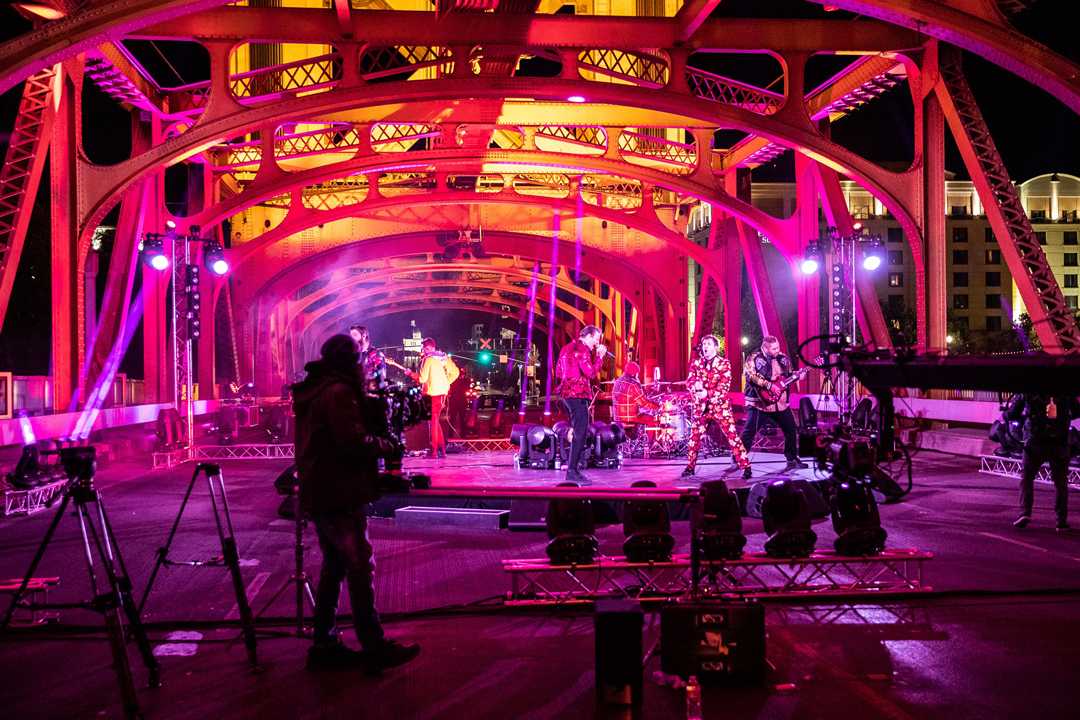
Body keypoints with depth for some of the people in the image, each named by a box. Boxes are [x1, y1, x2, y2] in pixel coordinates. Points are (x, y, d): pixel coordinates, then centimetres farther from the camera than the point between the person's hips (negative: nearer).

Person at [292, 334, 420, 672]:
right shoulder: (339, 392, -15)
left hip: (318, 493, 10)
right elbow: (354, 442, -23)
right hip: (340, 495, -10)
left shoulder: (312, 391, 15)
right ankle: (374, 647, -2)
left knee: (334, 565, 13)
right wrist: (384, 444, -6)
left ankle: (324, 644, 16)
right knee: (360, 568, -5)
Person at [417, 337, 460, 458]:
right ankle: (442, 449, 16)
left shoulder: (428, 359, -13)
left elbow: (422, 378, -16)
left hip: (433, 393, -7)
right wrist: (446, 383, 12)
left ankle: (434, 451, -1)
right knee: (436, 420, 17)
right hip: (443, 391, 7)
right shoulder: (444, 357, 8)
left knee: (434, 420, -1)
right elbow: (456, 372, 9)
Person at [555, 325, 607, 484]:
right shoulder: (582, 350, -11)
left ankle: (573, 466, 19)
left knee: (576, 429, 17)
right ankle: (572, 471, -13)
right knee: (581, 432, -10)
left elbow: (558, 373, 21)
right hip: (578, 394, -10)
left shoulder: (567, 348, 18)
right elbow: (591, 373, -17)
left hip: (566, 393, 10)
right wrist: (599, 356, -8)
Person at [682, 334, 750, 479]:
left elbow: (725, 386, -11)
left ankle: (746, 467, -6)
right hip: (700, 406, 4)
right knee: (694, 436, 7)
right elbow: (689, 381, 2)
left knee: (732, 436, -8)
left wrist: (707, 393, -20)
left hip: (720, 406, -4)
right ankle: (690, 467, 21)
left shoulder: (724, 363, -3)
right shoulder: (696, 363, 9)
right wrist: (695, 385, -22)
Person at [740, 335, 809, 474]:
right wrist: (768, 385, -26)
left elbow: (789, 374, 20)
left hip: (781, 402, 6)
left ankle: (792, 459, 29)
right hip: (760, 402, -6)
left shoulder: (783, 358, 9)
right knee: (749, 433, -8)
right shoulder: (754, 358, -10)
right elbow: (750, 374, -24)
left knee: (791, 430, 13)